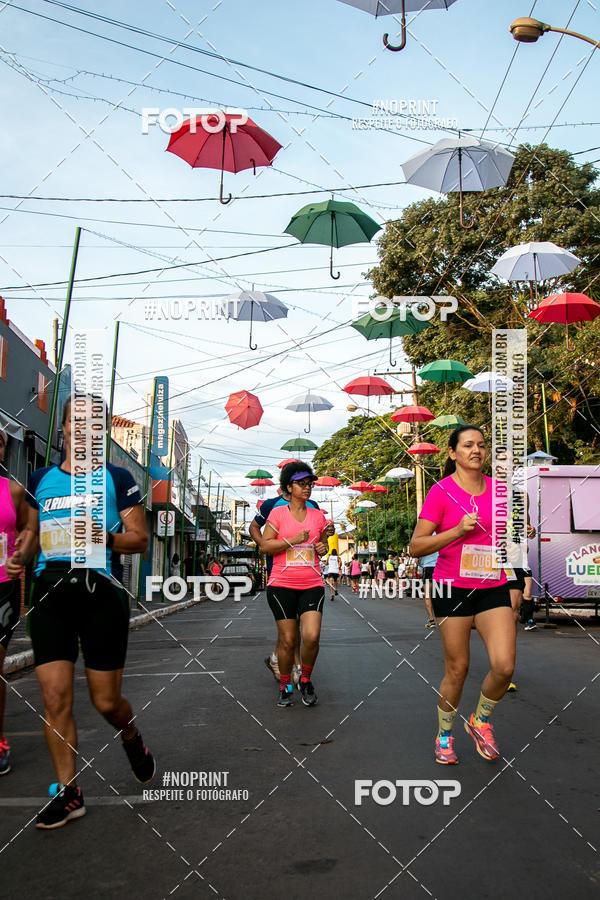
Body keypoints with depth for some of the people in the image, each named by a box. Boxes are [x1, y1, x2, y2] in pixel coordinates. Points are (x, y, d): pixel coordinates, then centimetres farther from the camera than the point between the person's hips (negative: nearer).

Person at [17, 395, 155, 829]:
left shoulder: (117, 478, 4)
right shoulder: (40, 480, 14)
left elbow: (141, 539, 2)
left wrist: (103, 537, -16)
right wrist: (18, 558, 3)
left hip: (101, 590, -2)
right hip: (50, 592, 3)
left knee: (107, 702, 3)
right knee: (55, 697, -4)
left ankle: (132, 738, 38)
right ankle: (69, 793, 12)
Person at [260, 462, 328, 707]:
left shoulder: (318, 515, 11)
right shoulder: (278, 513, 1)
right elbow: (266, 545, -4)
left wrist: (323, 548, 2)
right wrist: (293, 540, -14)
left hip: (312, 585, 2)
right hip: (282, 585, -2)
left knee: (312, 636, -12)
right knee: (287, 639, 2)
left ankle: (306, 680, 13)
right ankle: (285, 686, 21)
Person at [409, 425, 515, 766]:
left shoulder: (497, 488, 7)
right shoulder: (442, 491, -7)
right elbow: (416, 547, -10)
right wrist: (457, 530, -20)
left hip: (493, 587, 4)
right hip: (453, 587, -4)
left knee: (504, 666, -9)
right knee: (458, 669, 3)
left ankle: (480, 720, 20)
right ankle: (445, 735, 28)